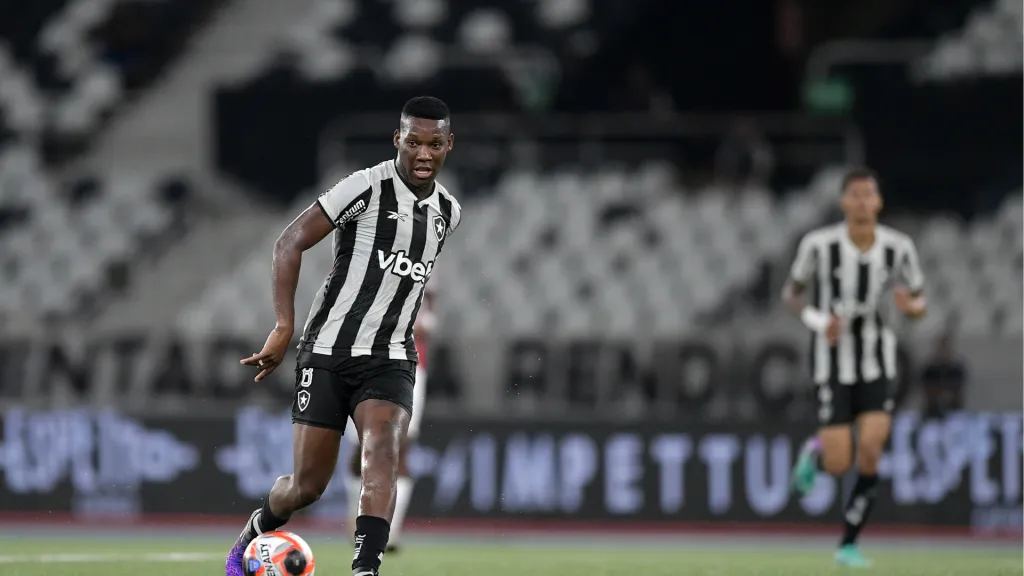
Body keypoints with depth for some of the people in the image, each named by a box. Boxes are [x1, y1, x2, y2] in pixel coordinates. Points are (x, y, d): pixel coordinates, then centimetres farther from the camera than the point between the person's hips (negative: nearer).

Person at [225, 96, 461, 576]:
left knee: (382, 452, -24)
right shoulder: (368, 187, -12)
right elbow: (290, 243, -13)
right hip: (327, 353, -3)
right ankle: (251, 536, 34)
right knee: (308, 484, 2)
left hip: (390, 360, 3)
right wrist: (284, 327, -20)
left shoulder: (448, 212, 8)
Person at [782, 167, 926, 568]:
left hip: (876, 366, 2)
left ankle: (849, 545, 4)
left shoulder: (899, 247, -7)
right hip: (833, 365, -2)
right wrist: (818, 322, -19)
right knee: (838, 467, -9)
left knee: (870, 455, -16)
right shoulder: (819, 244, -14)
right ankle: (815, 454, 32)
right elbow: (791, 292, 1)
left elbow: (918, 303, 5)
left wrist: (912, 306, -21)